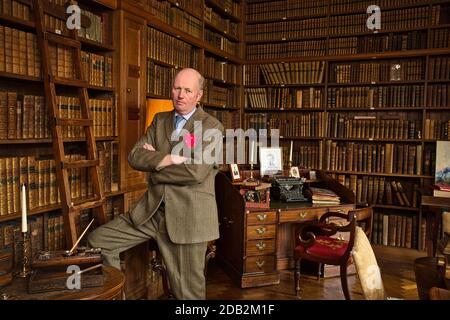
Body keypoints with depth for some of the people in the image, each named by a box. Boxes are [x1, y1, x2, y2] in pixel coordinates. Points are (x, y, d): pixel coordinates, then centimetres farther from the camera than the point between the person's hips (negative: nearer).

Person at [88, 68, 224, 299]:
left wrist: (154, 164, -7)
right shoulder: (160, 120, 12)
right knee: (97, 241, 4)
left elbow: (195, 171, -19)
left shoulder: (212, 127, -5)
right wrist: (169, 158, -15)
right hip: (151, 210, 5)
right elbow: (135, 156, 0)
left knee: (187, 290, 5)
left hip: (188, 216, -5)